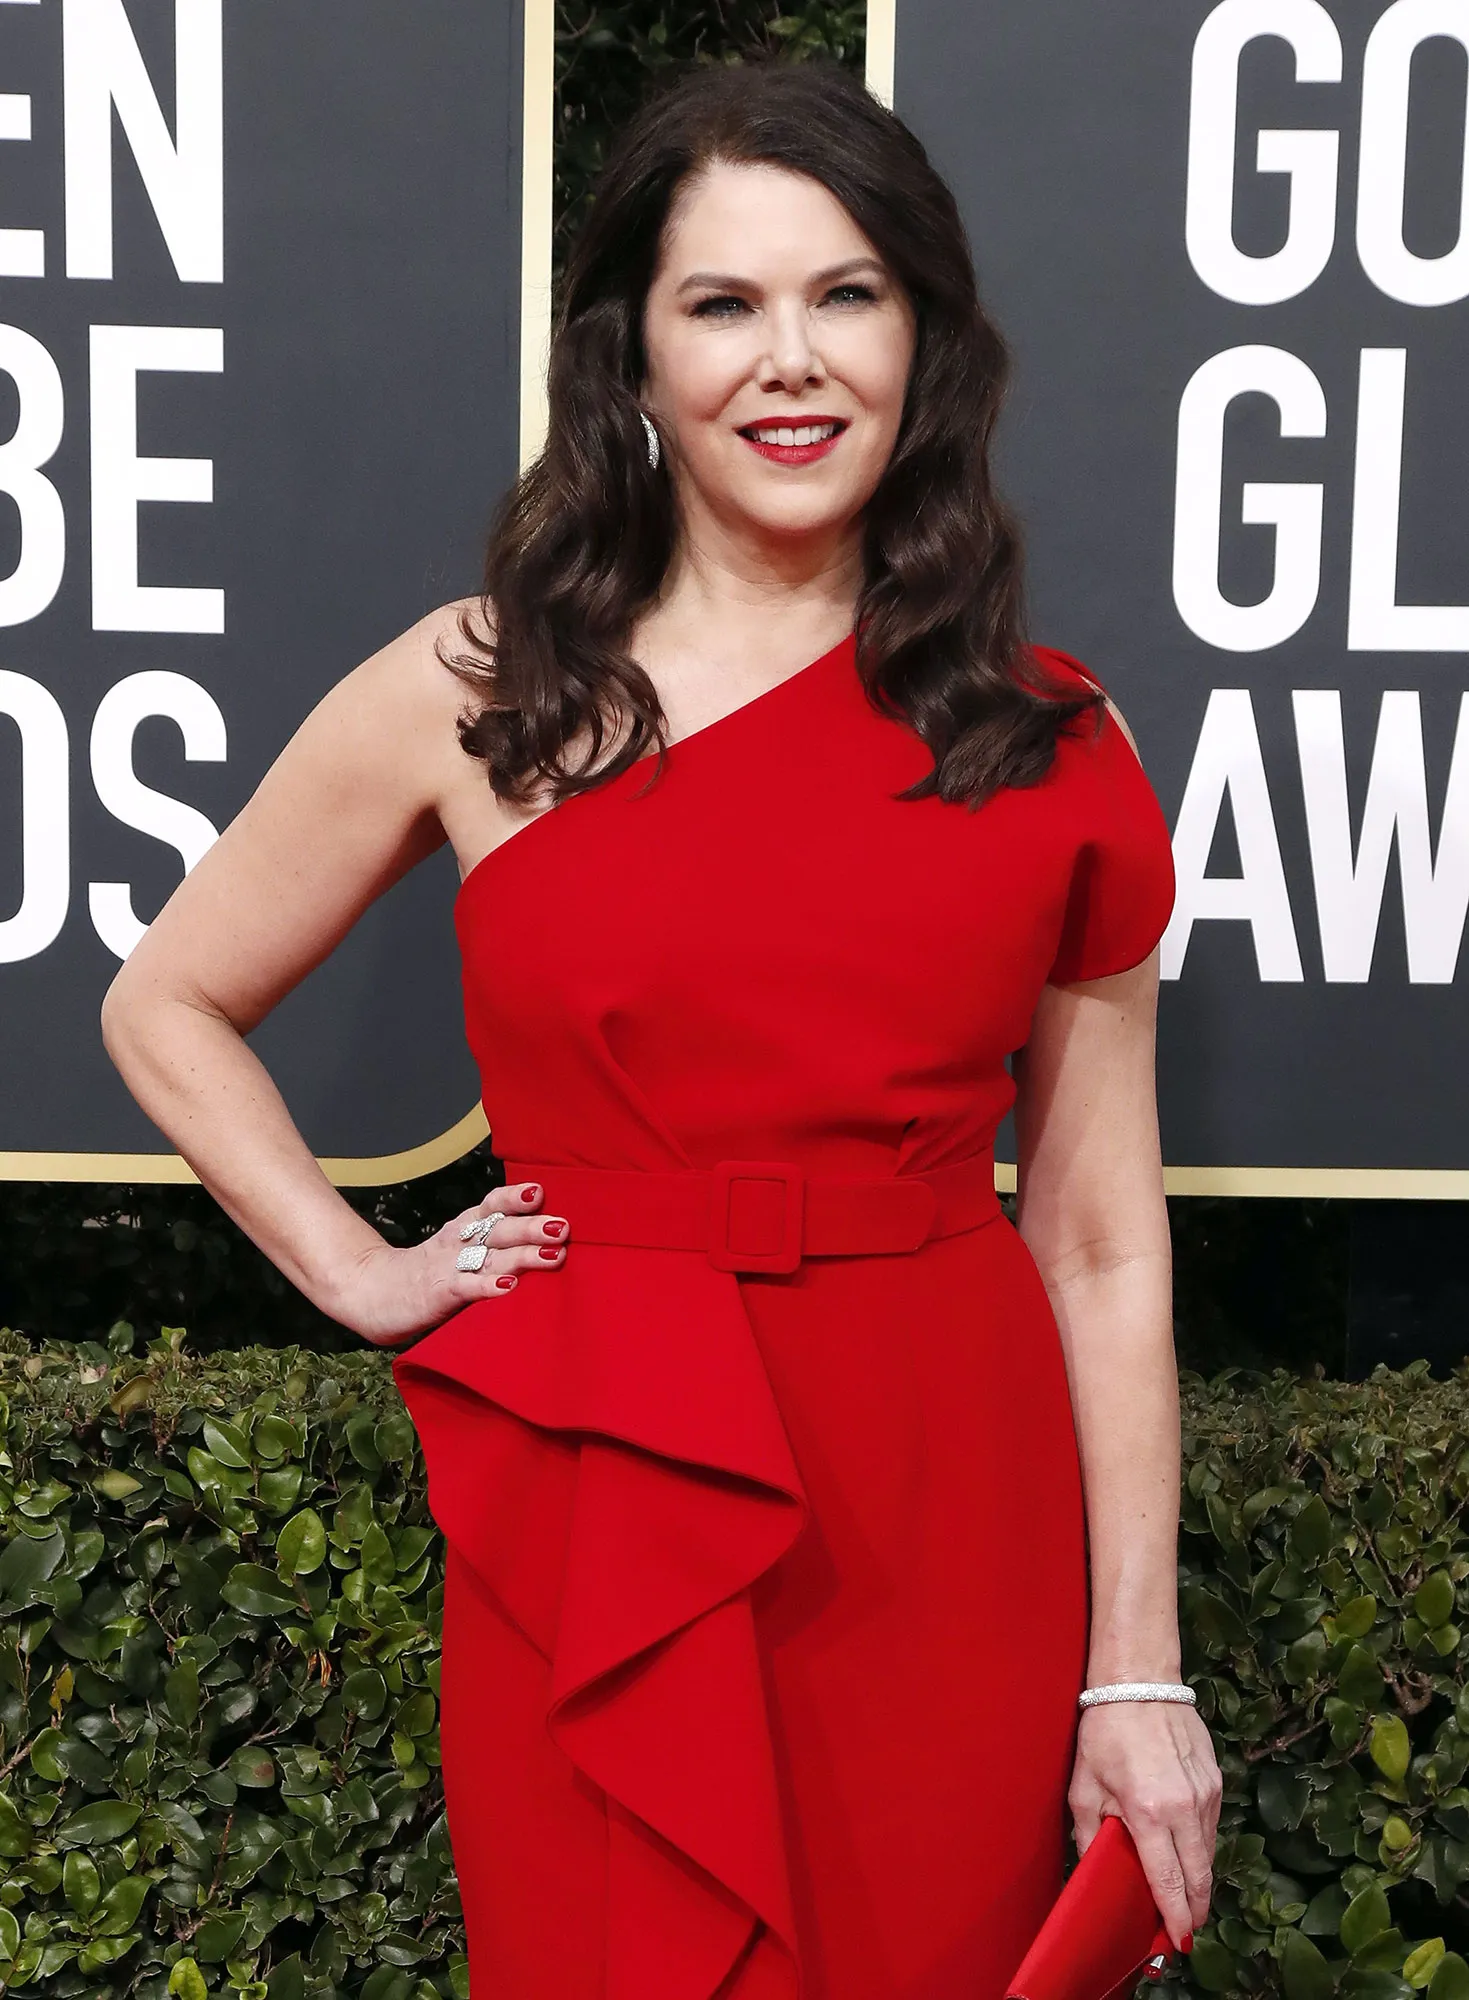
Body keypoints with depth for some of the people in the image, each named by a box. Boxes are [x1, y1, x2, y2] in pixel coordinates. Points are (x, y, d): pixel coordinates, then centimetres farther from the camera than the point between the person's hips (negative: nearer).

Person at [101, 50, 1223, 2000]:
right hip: (595, 1532, -1)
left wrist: (1136, 1676, 1)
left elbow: (1101, 1239, 2)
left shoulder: (1050, 745, 2)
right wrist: (364, 1275, 1)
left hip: (951, 1527, 1)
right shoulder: (475, 698, -1)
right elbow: (167, 1006, 12)